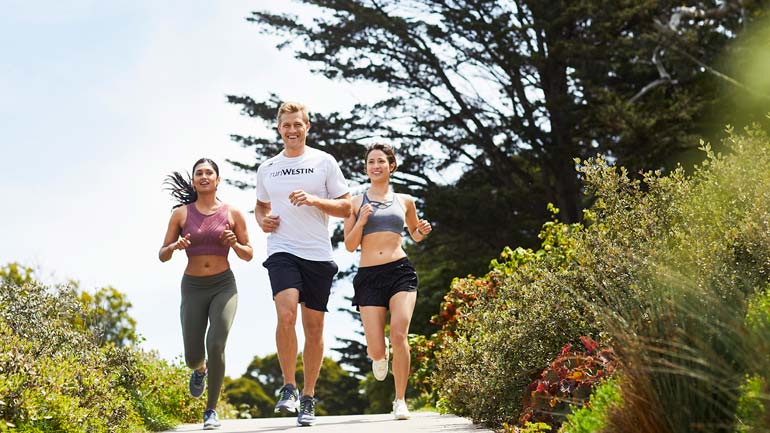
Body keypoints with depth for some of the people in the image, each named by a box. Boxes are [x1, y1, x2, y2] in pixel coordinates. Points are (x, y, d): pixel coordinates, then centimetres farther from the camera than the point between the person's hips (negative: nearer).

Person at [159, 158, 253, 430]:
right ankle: (200, 370, 44)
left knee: (216, 345, -21)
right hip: (193, 288, 1)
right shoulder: (181, 213, 1)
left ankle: (211, 410, -2)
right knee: (193, 358, 2)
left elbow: (248, 255, 7)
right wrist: (175, 246, -18)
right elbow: (162, 256, 4)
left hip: (224, 286, -1)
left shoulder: (232, 214, 0)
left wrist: (234, 244, -13)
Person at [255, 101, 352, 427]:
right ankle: (288, 388, -7)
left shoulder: (324, 162, 4)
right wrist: (263, 221, 4)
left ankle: (308, 399, 16)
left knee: (314, 327, 4)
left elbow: (346, 207, 4)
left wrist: (314, 200, -12)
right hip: (282, 252, 0)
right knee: (286, 315, -22)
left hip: (318, 254, 0)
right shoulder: (267, 168, 12)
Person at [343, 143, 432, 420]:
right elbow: (350, 246, 6)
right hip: (368, 276, 0)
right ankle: (377, 353, 34)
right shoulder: (356, 202, 8)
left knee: (399, 335, -18)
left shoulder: (405, 201, 13)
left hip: (400, 272, 0)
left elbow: (414, 233, 28)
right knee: (377, 349, -7)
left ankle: (400, 401, -3)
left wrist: (422, 232, 5)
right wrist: (361, 222, -10)